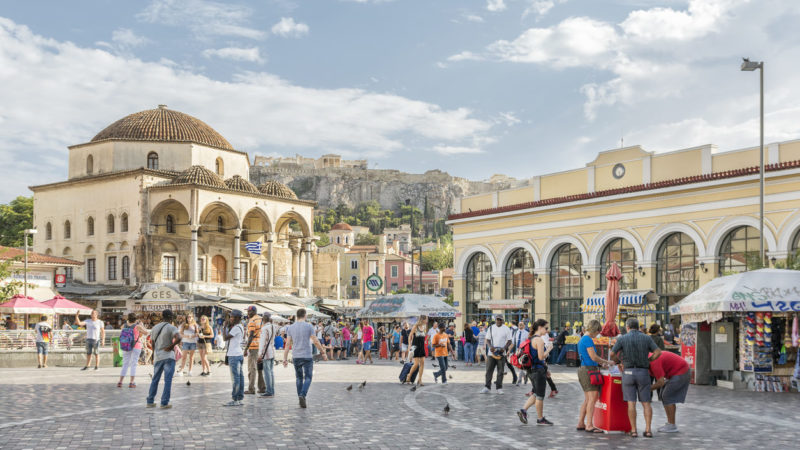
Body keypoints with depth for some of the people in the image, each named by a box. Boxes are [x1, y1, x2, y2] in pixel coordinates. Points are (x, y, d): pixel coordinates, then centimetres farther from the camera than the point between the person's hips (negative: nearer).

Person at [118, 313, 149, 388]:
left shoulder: (124, 326, 0)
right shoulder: (137, 326, -11)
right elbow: (146, 333, -1)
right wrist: (141, 324, 9)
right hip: (136, 346, -4)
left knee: (125, 364, 11)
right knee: (134, 364, 1)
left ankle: (120, 382, 6)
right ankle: (131, 383, -3)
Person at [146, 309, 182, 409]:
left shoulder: (154, 328, 8)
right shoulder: (171, 328, -10)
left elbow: (153, 344, 12)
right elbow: (179, 338, -29)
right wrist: (171, 346, -14)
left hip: (157, 357, 5)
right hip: (169, 357, -5)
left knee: (155, 380, 16)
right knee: (167, 380, 0)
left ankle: (150, 402, 19)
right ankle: (164, 403, -2)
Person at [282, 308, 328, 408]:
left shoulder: (290, 327, 3)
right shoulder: (309, 326, -6)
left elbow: (288, 344, 1)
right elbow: (315, 341, -8)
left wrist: (285, 359, 3)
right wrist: (323, 353, 2)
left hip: (295, 357, 3)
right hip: (307, 356, -3)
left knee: (299, 377, 16)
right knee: (308, 377, 3)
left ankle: (300, 397, 16)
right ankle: (302, 395, -17)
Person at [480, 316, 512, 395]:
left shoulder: (506, 329, 1)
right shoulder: (491, 328, 7)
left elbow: (509, 341, 1)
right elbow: (487, 340, 7)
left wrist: (504, 348, -16)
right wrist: (490, 346, -13)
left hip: (501, 353, -1)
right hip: (491, 353, 1)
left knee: (500, 371, 3)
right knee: (489, 370, 0)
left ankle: (499, 388, 10)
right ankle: (487, 387, 6)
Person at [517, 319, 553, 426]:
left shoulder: (532, 339, 12)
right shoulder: (539, 340, -17)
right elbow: (541, 357, -22)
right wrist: (549, 349, -8)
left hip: (532, 370, 9)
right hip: (539, 370, -9)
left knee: (536, 394, 18)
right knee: (540, 396, 3)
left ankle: (523, 410, 7)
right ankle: (540, 419, 13)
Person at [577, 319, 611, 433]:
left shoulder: (582, 339, 18)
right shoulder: (588, 340, -13)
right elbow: (594, 357, -17)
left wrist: (600, 363, 21)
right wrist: (606, 362, -3)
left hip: (583, 369, 10)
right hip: (589, 370, -10)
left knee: (587, 399, 13)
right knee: (593, 397, -10)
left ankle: (580, 423, 14)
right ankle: (589, 425, -13)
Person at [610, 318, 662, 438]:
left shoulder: (622, 339, -3)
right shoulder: (646, 338, 2)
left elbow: (612, 354, -9)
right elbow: (658, 352, -6)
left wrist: (614, 359, 14)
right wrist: (647, 361, 9)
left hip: (628, 373, -1)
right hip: (643, 373, 1)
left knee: (631, 403, 1)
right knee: (646, 403, 7)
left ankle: (633, 431, -2)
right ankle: (648, 430, -1)